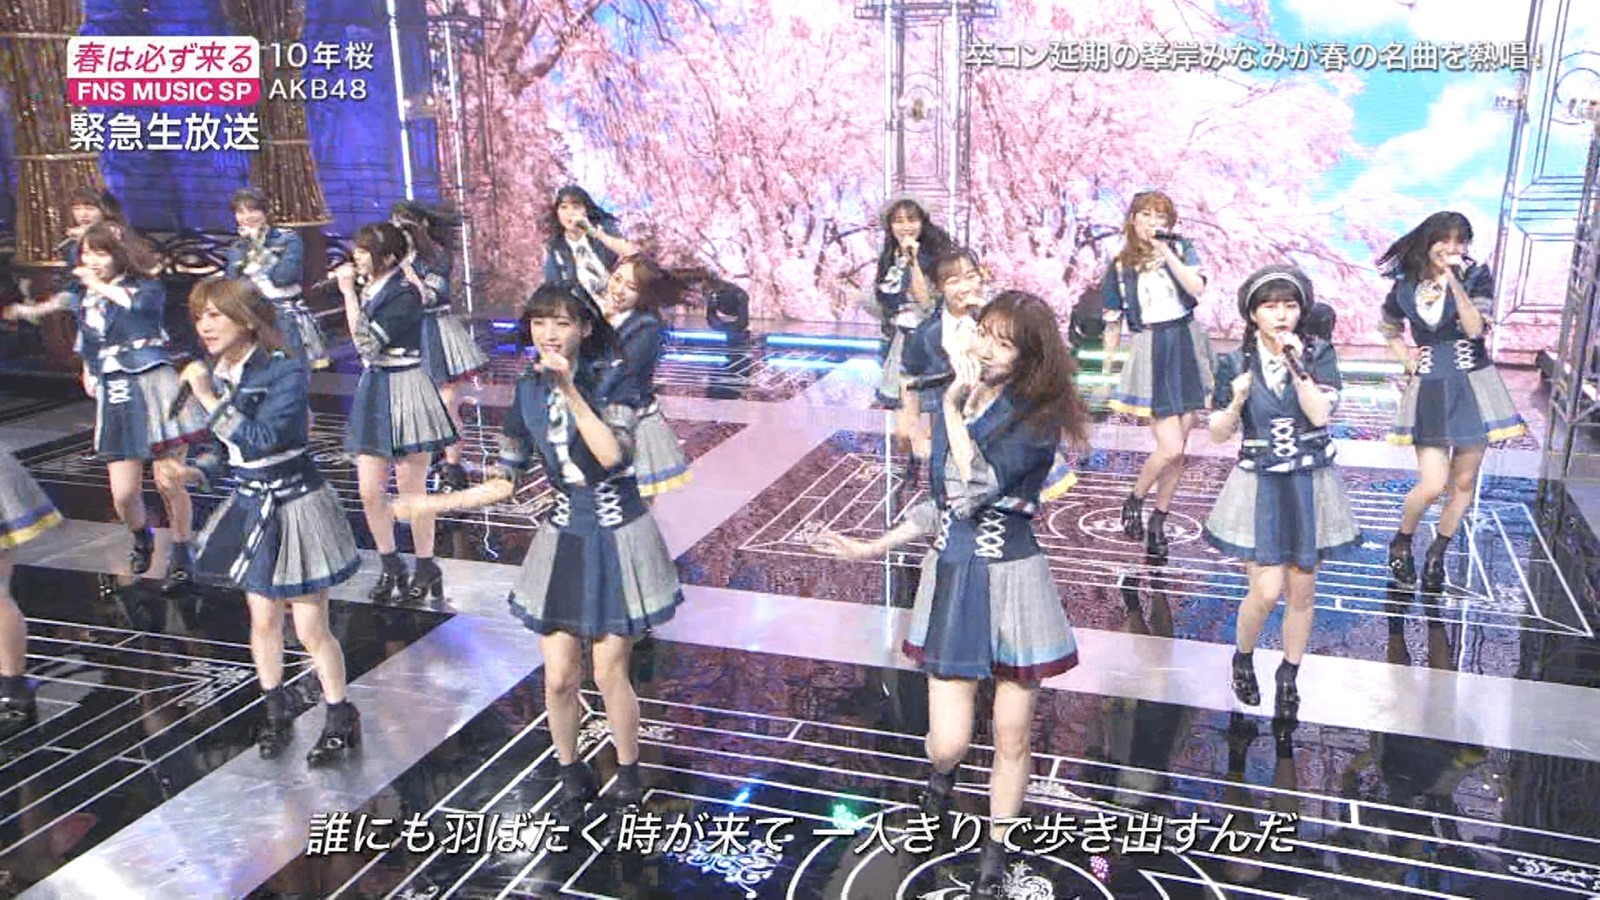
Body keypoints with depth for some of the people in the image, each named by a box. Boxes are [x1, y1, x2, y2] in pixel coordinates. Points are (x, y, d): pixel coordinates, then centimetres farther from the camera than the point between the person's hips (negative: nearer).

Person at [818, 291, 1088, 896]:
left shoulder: (1038, 418, -12)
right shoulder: (952, 401, 4)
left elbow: (975, 489, -24)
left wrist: (956, 408, -19)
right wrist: (871, 549, 11)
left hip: (1012, 581, -3)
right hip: (951, 575, 3)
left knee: (1012, 739, 10)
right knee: (950, 744, 0)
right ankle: (942, 772, 38)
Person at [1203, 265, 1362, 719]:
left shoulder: (1318, 353, -3)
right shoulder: (1235, 363, -4)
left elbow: (1321, 413, -16)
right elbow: (1219, 433, -2)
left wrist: (1297, 365, -21)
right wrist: (1237, 401, -20)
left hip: (1309, 485, 1)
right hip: (1260, 486, -1)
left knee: (1302, 590, 10)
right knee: (1267, 591, -7)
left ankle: (1289, 675, 30)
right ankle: (1242, 659, 22)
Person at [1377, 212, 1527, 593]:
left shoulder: (1477, 276, -3)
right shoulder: (1406, 284, 2)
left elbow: (1475, 328, -17)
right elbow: (1388, 327, 21)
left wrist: (1454, 282, -23)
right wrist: (1407, 359, 6)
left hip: (1472, 386, 0)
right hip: (1429, 390, 0)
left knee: (1464, 483, 7)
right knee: (1433, 484, -10)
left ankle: (1438, 554, 26)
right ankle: (1401, 543, 17)